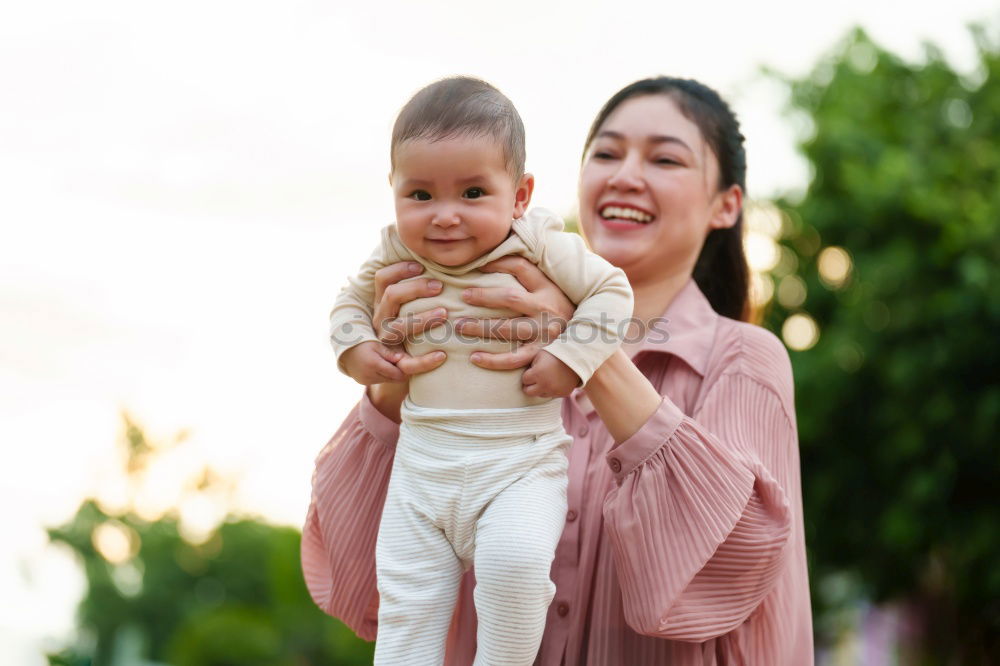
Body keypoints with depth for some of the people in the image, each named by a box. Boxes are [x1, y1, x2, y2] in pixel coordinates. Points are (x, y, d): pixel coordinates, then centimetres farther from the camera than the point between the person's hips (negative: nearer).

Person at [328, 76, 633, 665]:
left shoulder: (539, 247, -8)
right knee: (406, 609, 3)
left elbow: (612, 290, -2)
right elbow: (353, 296, 21)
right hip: (422, 466, 4)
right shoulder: (397, 255, 2)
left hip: (521, 465, -4)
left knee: (514, 560, -30)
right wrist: (354, 344, 1)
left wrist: (570, 360, -14)